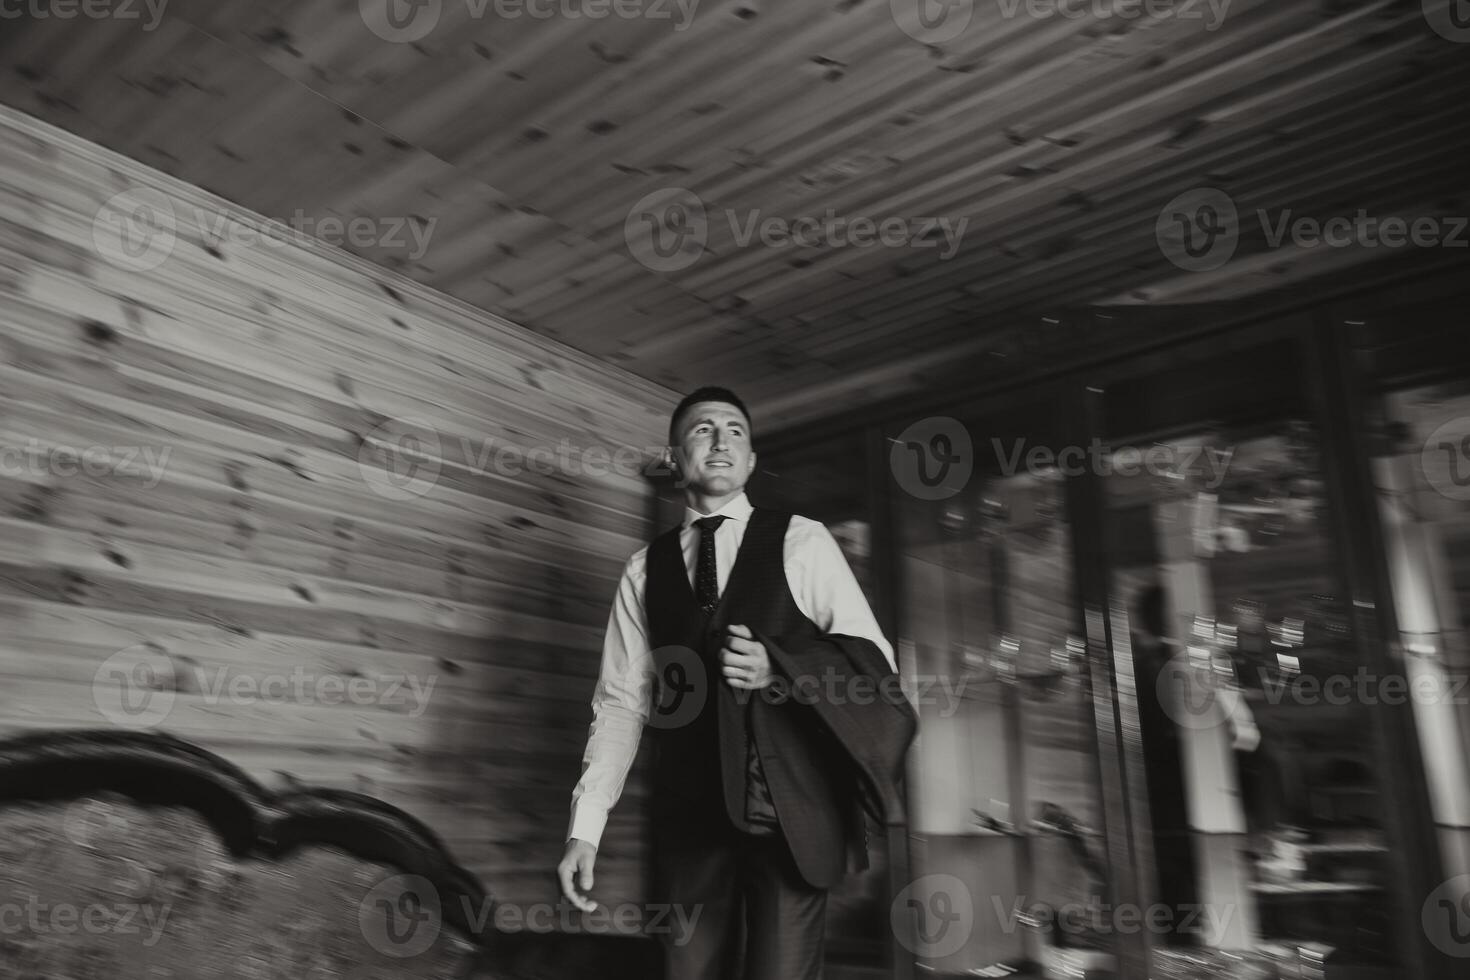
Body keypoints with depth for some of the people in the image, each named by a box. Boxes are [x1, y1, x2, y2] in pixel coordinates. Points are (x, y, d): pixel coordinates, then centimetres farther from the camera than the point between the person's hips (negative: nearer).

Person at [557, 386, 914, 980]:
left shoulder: (802, 542, 2)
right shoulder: (644, 569, 9)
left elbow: (874, 659, 1)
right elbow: (621, 703, 6)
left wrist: (779, 669, -16)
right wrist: (584, 828, -2)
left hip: (793, 810, -2)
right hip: (690, 813, 2)